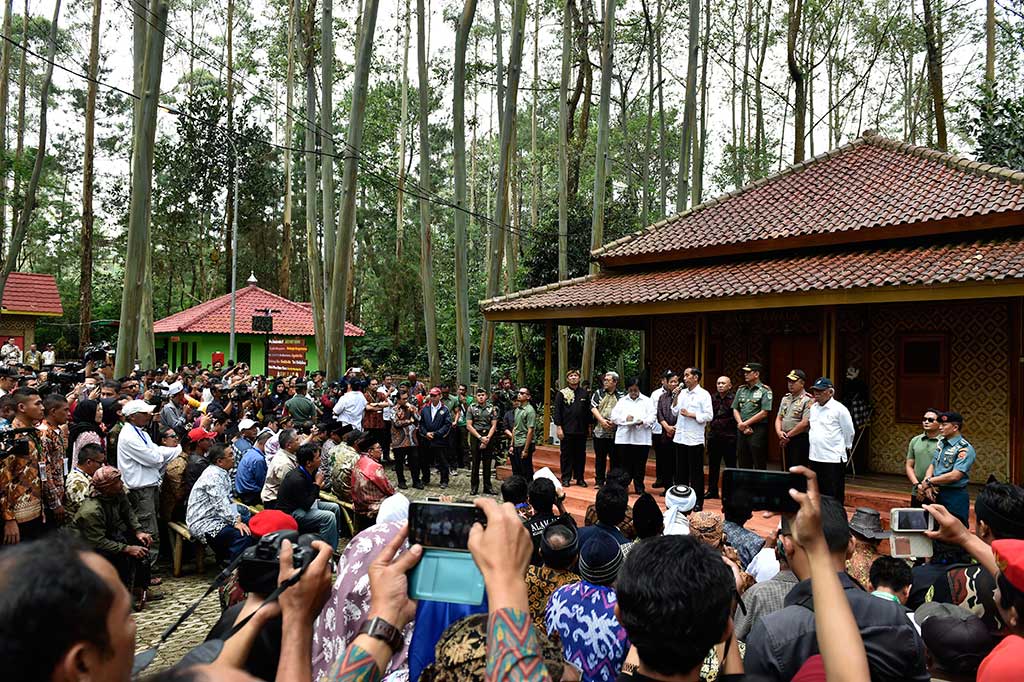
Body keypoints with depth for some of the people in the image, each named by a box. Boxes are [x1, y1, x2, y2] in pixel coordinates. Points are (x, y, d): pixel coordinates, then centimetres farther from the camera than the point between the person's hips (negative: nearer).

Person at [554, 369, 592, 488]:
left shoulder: (584, 394, 11)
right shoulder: (561, 393, 1)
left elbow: (588, 411, 14)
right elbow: (557, 411, -2)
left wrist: (589, 426, 10)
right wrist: (558, 427, -8)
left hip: (581, 430, 3)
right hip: (567, 430, -3)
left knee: (580, 455, 7)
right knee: (566, 455, 2)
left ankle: (580, 478, 16)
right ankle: (566, 478, 10)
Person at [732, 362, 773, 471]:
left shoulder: (765, 390, -4)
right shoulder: (741, 389, 15)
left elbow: (764, 413, -11)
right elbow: (735, 410, 11)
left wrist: (745, 423, -10)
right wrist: (742, 426, -5)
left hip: (757, 431, -6)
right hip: (741, 430, 6)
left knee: (759, 465, -3)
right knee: (743, 464, 11)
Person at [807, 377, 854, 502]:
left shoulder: (839, 409, -10)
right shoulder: (813, 408, 10)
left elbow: (849, 432, -2)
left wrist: (845, 447, 7)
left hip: (833, 459, -7)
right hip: (814, 458, 7)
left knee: (834, 497, -1)